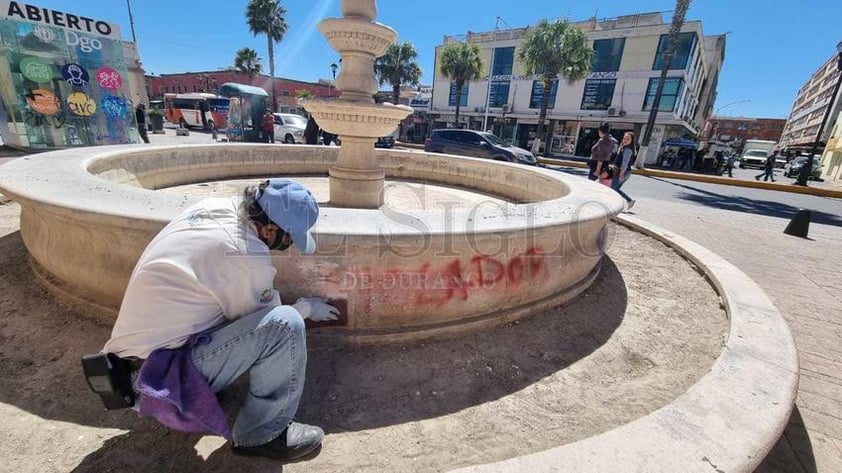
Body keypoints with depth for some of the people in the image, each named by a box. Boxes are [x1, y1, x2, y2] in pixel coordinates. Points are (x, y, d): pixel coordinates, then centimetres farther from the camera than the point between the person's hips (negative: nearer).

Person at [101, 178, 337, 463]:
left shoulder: (215, 206, -2)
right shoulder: (248, 257, -24)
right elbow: (260, 321, -7)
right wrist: (306, 307, 8)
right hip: (157, 379, -9)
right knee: (285, 325, -22)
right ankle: (261, 435, 0)